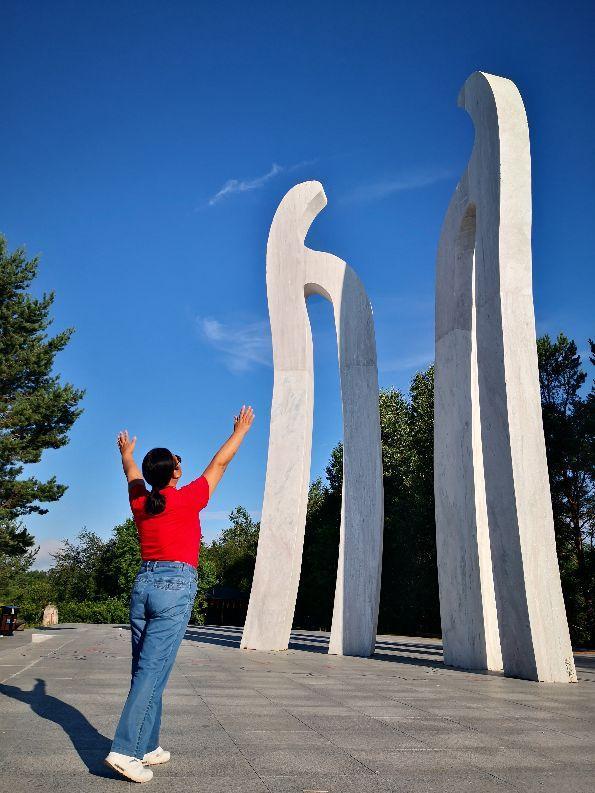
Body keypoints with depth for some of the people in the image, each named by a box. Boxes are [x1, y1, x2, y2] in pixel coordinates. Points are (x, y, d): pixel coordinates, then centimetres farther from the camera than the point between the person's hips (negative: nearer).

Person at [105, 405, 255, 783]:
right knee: (154, 670, -6)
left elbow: (132, 473, 29)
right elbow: (220, 463, 6)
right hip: (176, 585, -6)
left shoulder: (140, 500, 6)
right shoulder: (187, 499, -7)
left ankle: (147, 747, 17)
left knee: (145, 670, 10)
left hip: (143, 584, 6)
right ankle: (126, 750, -9)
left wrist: (126, 452, 50)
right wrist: (241, 430, 20)